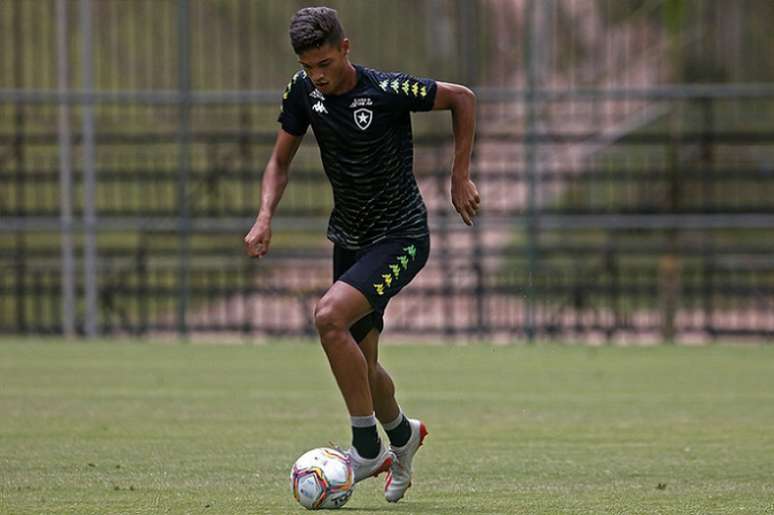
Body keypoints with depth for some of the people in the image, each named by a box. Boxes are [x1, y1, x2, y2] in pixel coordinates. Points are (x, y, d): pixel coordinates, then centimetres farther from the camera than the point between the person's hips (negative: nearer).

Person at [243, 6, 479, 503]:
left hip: (401, 237, -7)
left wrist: (461, 178, -6)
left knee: (330, 316, -27)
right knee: (359, 363, 12)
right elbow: (281, 160, 6)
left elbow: (463, 98, -8)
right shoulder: (304, 90, -6)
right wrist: (265, 216, -11)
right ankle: (402, 434, 44)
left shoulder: (388, 91, -22)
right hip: (349, 237, 7)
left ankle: (367, 447, -14)